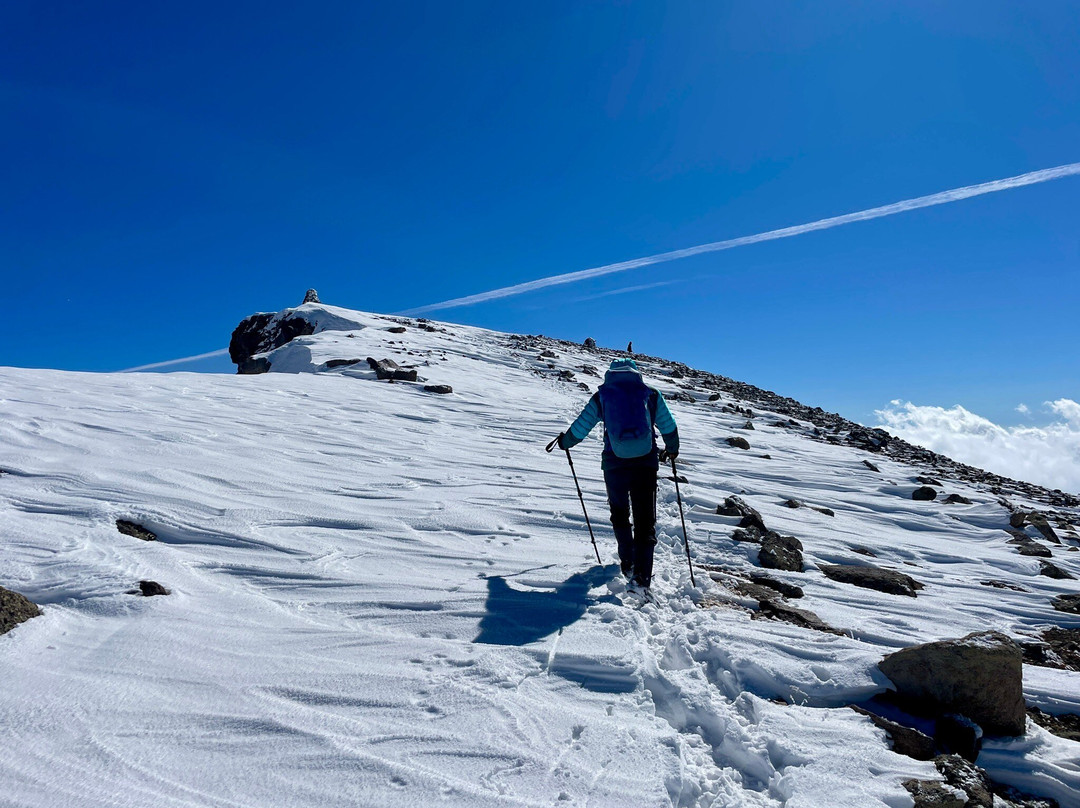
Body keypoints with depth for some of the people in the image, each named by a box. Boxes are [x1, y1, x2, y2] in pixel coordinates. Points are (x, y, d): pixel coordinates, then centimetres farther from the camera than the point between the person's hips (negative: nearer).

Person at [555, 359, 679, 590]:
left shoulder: (601, 396, 4)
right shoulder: (651, 394, 5)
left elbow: (579, 428, 8)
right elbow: (669, 427, 11)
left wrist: (564, 442, 28)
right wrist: (672, 449, 31)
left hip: (614, 464, 1)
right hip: (646, 464, 0)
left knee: (619, 514, 24)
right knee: (645, 521, 4)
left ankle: (628, 563, 28)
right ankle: (642, 578, -4)